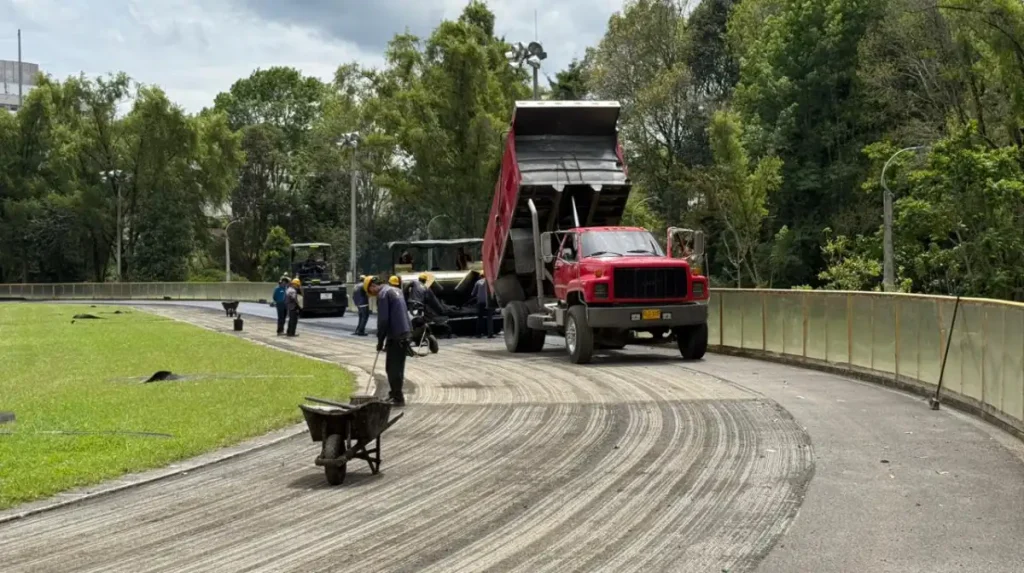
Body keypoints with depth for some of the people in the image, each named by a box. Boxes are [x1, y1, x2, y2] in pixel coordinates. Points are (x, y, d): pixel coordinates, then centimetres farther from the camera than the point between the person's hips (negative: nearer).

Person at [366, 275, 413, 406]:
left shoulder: (383, 295, -11)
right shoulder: (396, 290, 17)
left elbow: (383, 320, -16)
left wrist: (380, 340, -8)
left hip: (395, 336, -9)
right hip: (405, 333, 9)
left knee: (393, 368, -5)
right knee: (398, 366, 18)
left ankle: (398, 398, -5)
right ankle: (396, 393, 27)